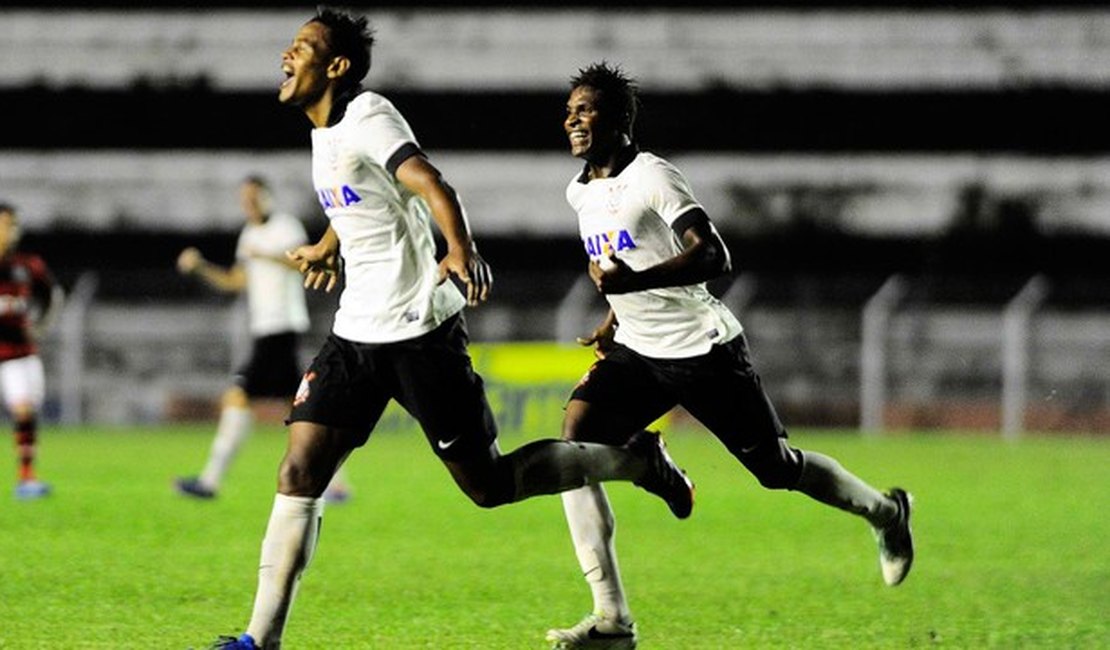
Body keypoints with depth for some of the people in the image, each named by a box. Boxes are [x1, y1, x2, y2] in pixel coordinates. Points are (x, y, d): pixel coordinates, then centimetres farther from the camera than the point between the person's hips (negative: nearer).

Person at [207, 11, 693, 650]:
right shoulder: (325, 133, 13)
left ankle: (638, 460, 17)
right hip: (356, 333, 8)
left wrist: (462, 251, -48)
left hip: (418, 330, -8)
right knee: (299, 473, -5)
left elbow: (430, 184, -30)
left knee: (488, 485, -2)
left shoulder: (367, 115, -14)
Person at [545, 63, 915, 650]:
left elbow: (714, 256, -29)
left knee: (776, 468, 6)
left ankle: (885, 512, 39)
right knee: (575, 436, -18)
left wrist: (635, 282, -40)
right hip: (637, 355, 7)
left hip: (702, 350, -7)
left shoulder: (652, 177, -18)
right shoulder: (580, 192, 7)